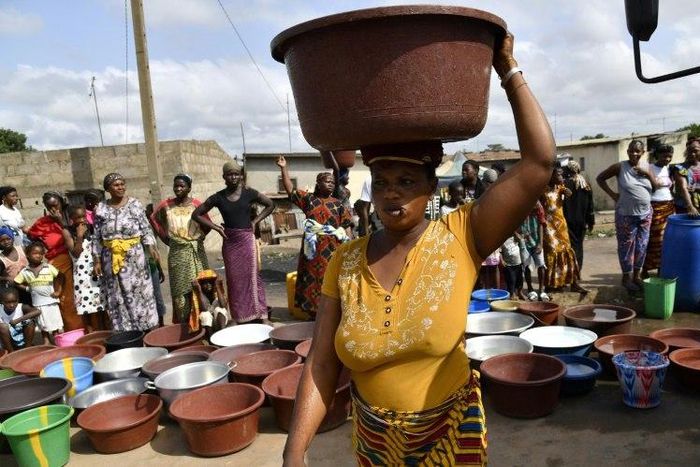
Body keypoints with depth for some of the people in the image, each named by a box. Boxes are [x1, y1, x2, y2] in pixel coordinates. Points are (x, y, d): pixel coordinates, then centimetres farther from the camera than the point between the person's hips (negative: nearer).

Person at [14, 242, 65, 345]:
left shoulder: (49, 267, -4)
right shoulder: (25, 271, 0)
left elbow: (62, 277, 1)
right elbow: (16, 283, 6)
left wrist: (59, 291, -2)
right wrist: (27, 288, -2)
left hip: (51, 300, -1)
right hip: (38, 302, 1)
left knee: (56, 324, 2)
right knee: (43, 325, 11)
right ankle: (46, 342, 20)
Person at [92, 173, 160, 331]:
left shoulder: (135, 204, 0)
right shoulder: (101, 209, 4)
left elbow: (146, 230, -1)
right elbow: (97, 237, 6)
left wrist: (151, 247, -15)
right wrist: (97, 261, 3)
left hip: (134, 257, -1)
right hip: (111, 259, 2)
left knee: (139, 293, 2)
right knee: (116, 297, 6)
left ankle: (148, 328, 11)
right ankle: (123, 332, 15)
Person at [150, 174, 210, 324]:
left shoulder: (197, 204, -4)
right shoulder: (166, 205, 0)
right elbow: (153, 218, 14)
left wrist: (198, 238, -2)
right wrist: (165, 237, 8)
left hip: (195, 252, -1)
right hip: (177, 252, 1)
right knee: (180, 291, 5)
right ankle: (183, 324, 14)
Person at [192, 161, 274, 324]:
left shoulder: (249, 193, -2)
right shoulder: (218, 197, -1)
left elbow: (270, 205, 10)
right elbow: (196, 214, 6)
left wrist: (255, 221, 1)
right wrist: (215, 227, -2)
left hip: (247, 240, -1)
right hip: (229, 243, 1)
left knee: (251, 278, 0)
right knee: (234, 280, 5)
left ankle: (258, 316, 6)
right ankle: (240, 318, 13)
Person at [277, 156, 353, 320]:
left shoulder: (338, 204, 5)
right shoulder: (308, 199, 7)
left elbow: (346, 225, 3)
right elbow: (290, 190, 4)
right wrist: (284, 169, -3)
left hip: (332, 250, -1)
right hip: (312, 248, 1)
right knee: (311, 281, 8)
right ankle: (313, 314, 19)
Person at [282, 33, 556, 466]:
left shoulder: (459, 238, -17)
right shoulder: (346, 261, -11)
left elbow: (540, 162, -23)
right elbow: (322, 366, -12)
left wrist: (509, 71, -19)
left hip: (449, 431, -2)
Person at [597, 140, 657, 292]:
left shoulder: (645, 167, 6)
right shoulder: (620, 167, -8)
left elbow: (656, 187, 7)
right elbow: (600, 178, -3)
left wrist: (648, 173, -9)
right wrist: (612, 194, -8)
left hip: (645, 215, 5)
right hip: (626, 215, -5)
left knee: (642, 246, 11)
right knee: (626, 246, 2)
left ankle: (637, 275, 26)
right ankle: (627, 277, 15)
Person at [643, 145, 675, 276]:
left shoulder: (669, 170, 11)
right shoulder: (649, 169, -8)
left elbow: (671, 189, 18)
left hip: (669, 207, 6)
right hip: (653, 207, -6)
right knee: (652, 239, -3)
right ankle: (645, 269, 6)